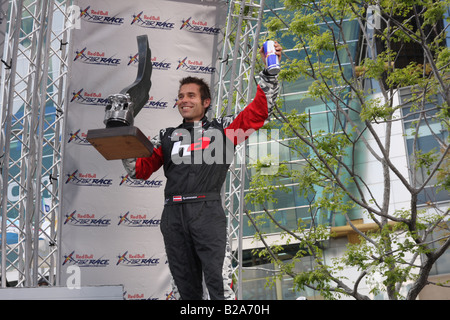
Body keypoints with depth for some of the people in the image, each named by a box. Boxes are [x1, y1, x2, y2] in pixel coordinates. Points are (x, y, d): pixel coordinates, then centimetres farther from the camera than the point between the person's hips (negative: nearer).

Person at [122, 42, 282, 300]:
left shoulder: (223, 129, 11)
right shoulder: (167, 137, 21)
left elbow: (260, 110, 7)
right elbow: (141, 170, 19)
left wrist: (269, 70, 2)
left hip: (207, 212, -4)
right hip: (174, 214, 4)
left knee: (217, 281, -10)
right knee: (186, 284, 8)